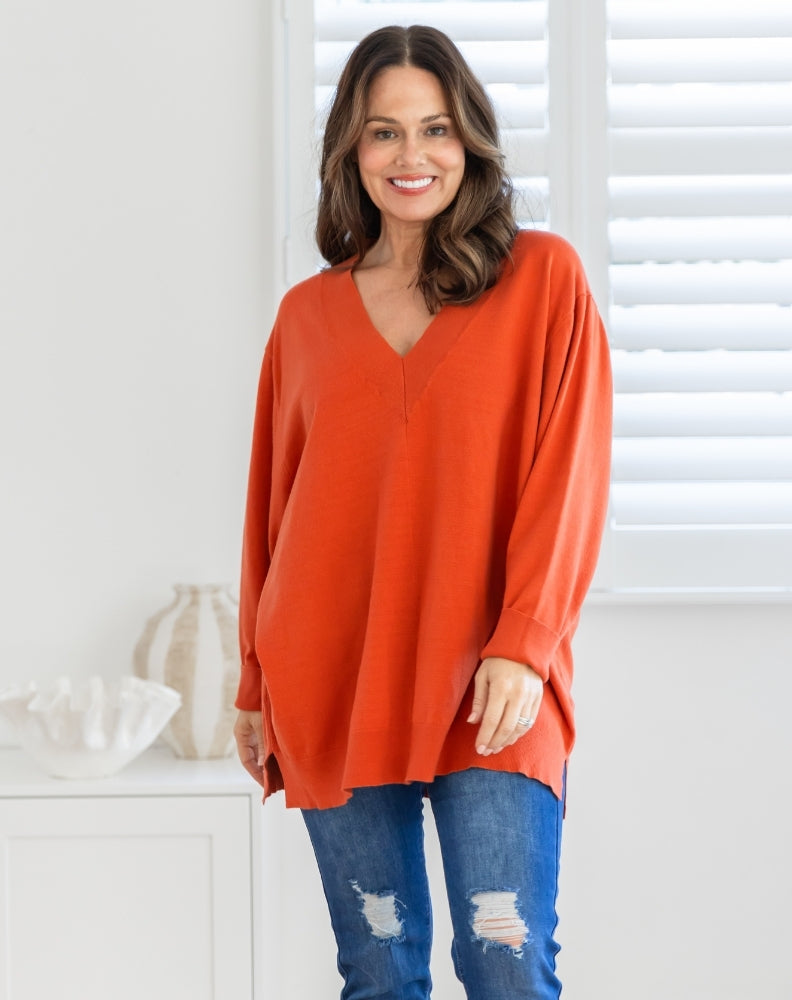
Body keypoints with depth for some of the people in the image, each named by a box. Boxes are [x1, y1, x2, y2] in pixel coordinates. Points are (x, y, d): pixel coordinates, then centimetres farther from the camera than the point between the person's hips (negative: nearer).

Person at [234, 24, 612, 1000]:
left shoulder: (543, 278, 4)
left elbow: (567, 477, -2)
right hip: (333, 688, 3)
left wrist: (523, 644, -13)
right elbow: (271, 507, 16)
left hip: (491, 694, -2)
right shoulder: (307, 315, 12)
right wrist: (257, 683, 15)